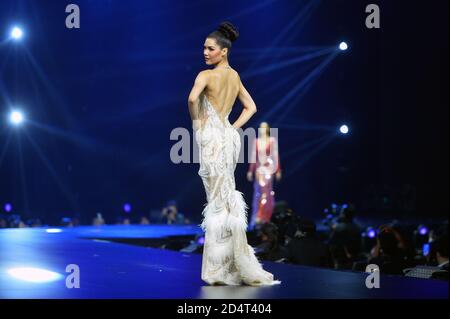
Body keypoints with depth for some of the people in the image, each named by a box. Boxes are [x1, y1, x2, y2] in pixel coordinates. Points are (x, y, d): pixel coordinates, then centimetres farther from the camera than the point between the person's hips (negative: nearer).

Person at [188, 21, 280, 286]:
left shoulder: (206, 75, -12)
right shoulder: (235, 76, 12)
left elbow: (192, 98, -30)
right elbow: (251, 107, 18)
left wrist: (197, 122, -13)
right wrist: (233, 127, 10)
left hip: (212, 139, -7)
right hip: (228, 136, 7)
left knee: (219, 200, -5)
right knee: (227, 199, 12)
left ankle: (221, 267, -1)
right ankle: (235, 265, 15)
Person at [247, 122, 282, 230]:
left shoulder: (272, 140, -2)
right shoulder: (256, 141, 8)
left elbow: (276, 156, -3)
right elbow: (253, 156, 10)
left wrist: (278, 170, -6)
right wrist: (250, 171, 8)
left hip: (268, 168, -4)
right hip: (259, 168, 4)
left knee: (267, 192, -8)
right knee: (258, 193, 4)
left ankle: (265, 218, -7)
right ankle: (256, 218, 9)